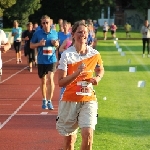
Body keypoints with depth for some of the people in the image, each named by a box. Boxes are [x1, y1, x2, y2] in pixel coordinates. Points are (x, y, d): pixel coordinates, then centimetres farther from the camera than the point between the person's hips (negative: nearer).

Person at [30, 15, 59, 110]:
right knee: (43, 81, 12)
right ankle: (44, 100, 29)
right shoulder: (37, 33, -3)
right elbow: (31, 45, 4)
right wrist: (39, 44, -15)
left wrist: (56, 44, -7)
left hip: (52, 60, -1)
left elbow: (58, 44, 17)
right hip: (41, 61, 1)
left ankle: (49, 101, -9)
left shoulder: (55, 33, 2)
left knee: (50, 78, -16)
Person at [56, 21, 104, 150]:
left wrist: (97, 78, -1)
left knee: (88, 134, -19)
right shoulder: (66, 55, -9)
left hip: (88, 99, 1)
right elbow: (61, 82, -13)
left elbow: (100, 70, 21)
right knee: (69, 139, 10)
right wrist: (76, 73, -27)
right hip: (69, 100, -1)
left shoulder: (94, 54, 0)